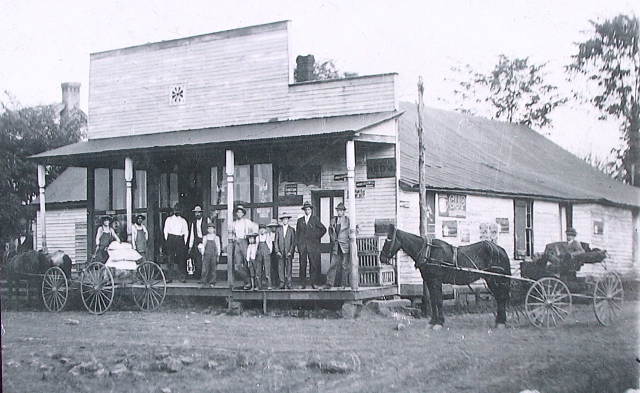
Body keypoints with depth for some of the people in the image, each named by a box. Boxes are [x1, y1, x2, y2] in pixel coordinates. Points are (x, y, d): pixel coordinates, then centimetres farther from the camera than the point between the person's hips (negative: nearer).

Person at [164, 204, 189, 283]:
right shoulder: (169, 219, 14)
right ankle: (170, 277, -5)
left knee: (181, 259, -3)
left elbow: (186, 232, 13)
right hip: (171, 239, -1)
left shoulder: (183, 221, 16)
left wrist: (184, 242, 2)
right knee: (170, 259, -6)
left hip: (180, 239, 1)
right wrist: (167, 240, -1)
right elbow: (166, 230, 9)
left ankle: (182, 277, -1)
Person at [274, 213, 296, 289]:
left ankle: (288, 284, -2)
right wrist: (277, 251, -2)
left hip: (288, 252, -1)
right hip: (280, 252, 1)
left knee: (289, 268, -4)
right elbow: (276, 241, 10)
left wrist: (290, 251, -6)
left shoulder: (291, 230, 9)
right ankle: (282, 284, -3)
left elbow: (293, 242, 5)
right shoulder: (278, 229, 13)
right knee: (280, 268, -4)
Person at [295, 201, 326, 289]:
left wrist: (317, 237, 5)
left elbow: (323, 229, 10)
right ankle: (303, 283, 1)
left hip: (312, 245, -2)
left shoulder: (315, 219, 8)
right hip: (302, 245, 2)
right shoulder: (300, 220, 15)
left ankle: (314, 283, -1)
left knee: (313, 264, -5)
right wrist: (297, 244, 5)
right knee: (302, 265, -2)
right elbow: (297, 233, 14)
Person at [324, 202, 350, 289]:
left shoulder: (348, 220, 1)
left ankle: (343, 284, 7)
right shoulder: (333, 220, 12)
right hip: (335, 246, 3)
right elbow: (330, 230, 20)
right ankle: (329, 283, -6)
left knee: (344, 265, 1)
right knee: (333, 264, -4)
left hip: (344, 245, -3)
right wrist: (333, 238, 7)